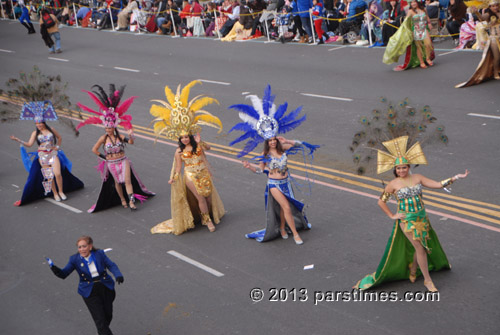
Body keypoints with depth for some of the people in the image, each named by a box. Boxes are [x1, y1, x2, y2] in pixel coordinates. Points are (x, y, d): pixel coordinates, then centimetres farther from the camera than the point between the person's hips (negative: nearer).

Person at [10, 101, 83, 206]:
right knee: (49, 176, 1)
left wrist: (58, 146, 10)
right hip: (42, 155, 0)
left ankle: (61, 191, 4)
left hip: (53, 153, 0)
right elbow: (29, 144, -6)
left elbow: (59, 137, 19)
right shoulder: (35, 133, 2)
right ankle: (55, 193, 13)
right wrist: (18, 140, -14)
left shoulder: (51, 130, 3)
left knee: (58, 173, -13)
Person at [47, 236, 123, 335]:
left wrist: (118, 275, -25)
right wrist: (54, 268, -30)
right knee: (100, 320, -6)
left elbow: (111, 265, -6)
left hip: (106, 289, 2)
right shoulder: (75, 259, -10)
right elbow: (63, 274, -9)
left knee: (108, 315, 16)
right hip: (90, 293, -2)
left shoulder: (99, 253, -8)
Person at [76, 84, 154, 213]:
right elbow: (94, 149, 1)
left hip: (123, 161, -1)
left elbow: (131, 142, -23)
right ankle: (122, 200, 27)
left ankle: (131, 201, -10)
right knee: (117, 182, 11)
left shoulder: (120, 136, -7)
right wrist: (103, 156, 1)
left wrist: (130, 136, -42)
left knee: (127, 180, -9)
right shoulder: (104, 138, -6)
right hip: (111, 164, 1)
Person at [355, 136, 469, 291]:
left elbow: (438, 185, -2)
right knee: (420, 248, -7)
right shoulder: (393, 184, -6)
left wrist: (455, 178, -10)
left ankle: (413, 269, 39)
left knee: (423, 247, 12)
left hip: (422, 217, 4)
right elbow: (381, 201, 2)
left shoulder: (417, 178, 1)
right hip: (407, 220, -4)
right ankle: (427, 280, 6)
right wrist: (392, 216, -1)